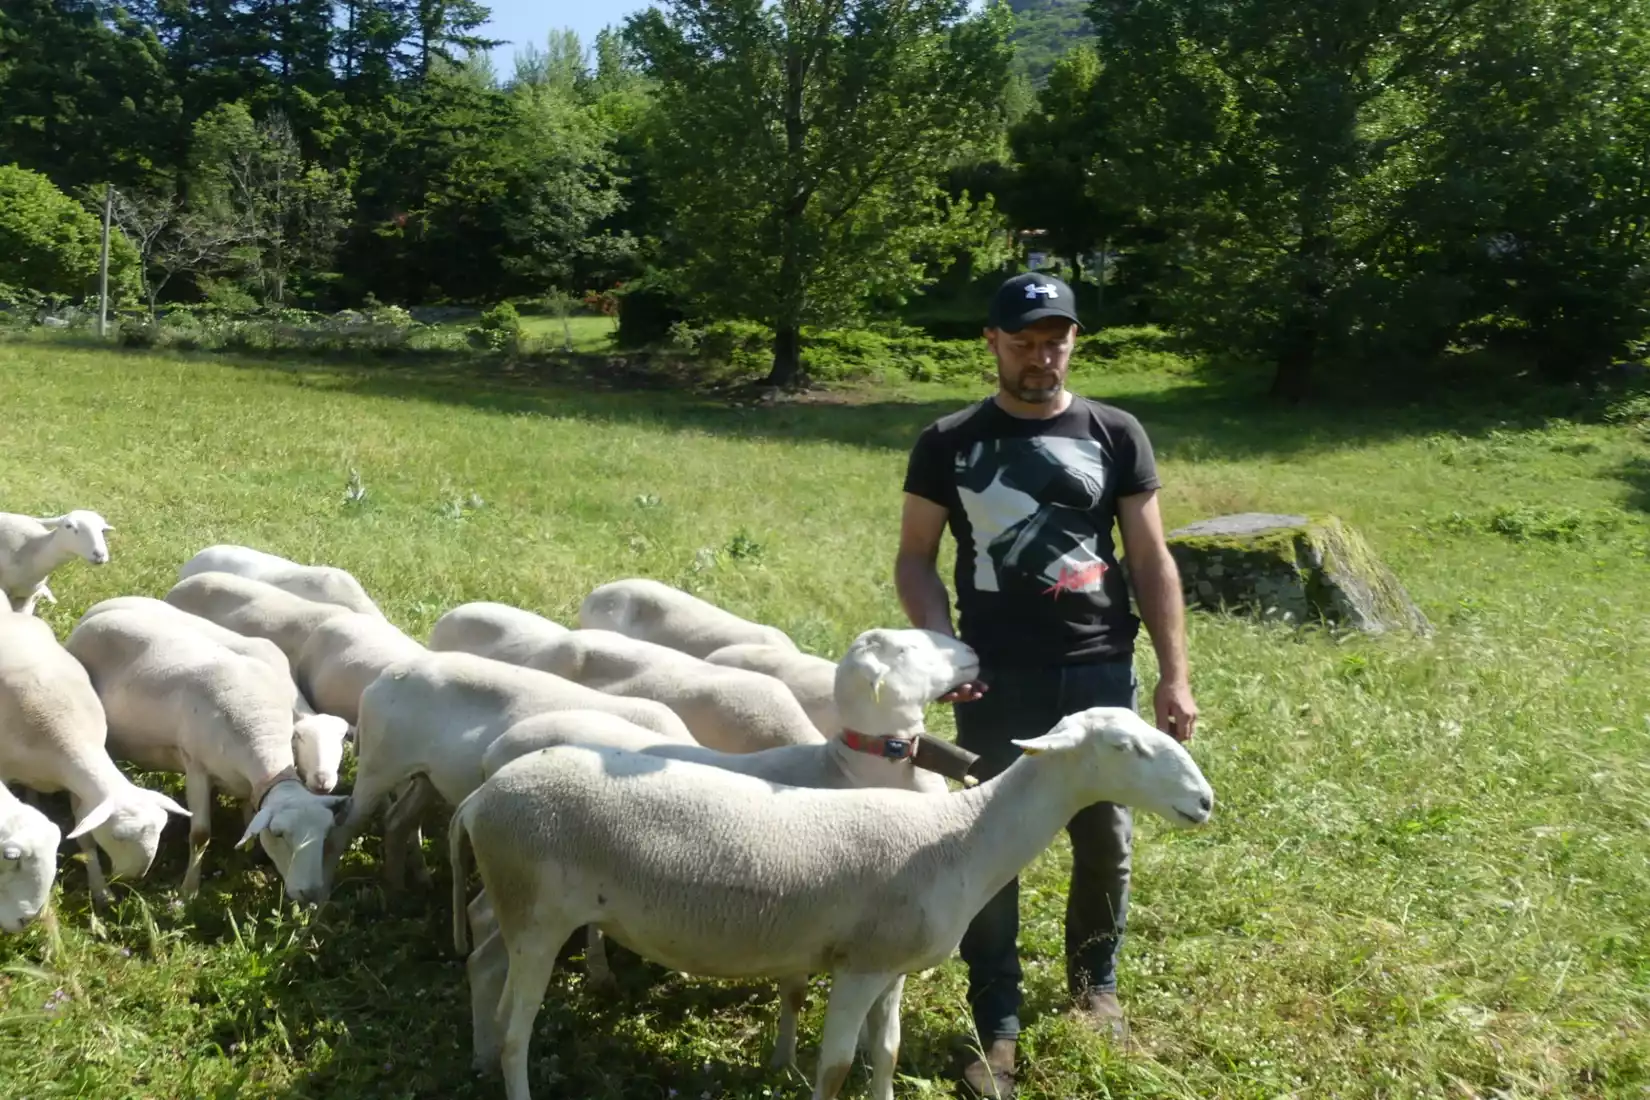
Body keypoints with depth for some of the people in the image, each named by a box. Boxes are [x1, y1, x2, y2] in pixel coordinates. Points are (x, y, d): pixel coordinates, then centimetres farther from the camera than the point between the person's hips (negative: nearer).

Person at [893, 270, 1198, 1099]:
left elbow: (1152, 562, 4)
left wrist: (1174, 674, 0)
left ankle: (1094, 981, 38)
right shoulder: (949, 444, 1)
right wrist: (940, 645, -13)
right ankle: (996, 1025, 18)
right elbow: (915, 558, 3)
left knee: (1106, 841, 12)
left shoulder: (1116, 436, 3)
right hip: (996, 680, -1)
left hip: (1100, 671, 2)